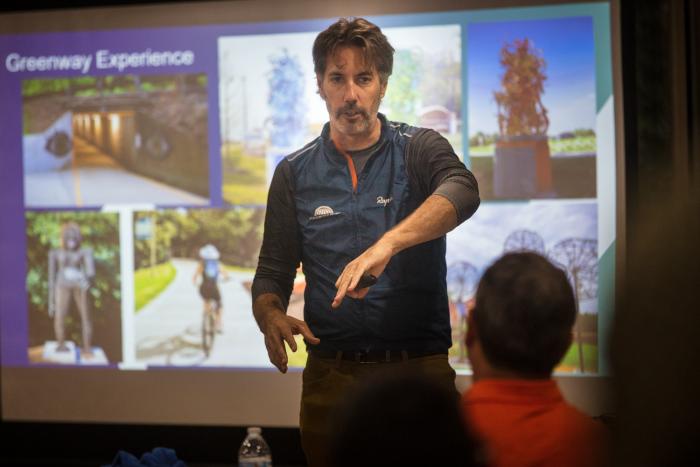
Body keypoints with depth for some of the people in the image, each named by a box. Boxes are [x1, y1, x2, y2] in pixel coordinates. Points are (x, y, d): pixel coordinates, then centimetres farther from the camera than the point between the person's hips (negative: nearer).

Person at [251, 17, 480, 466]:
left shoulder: (420, 150, 0)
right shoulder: (295, 174, 8)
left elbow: (462, 191, -23)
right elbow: (273, 273, 10)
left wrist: (386, 244, -39)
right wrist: (271, 316, -15)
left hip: (421, 368, -2)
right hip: (331, 374, 2)